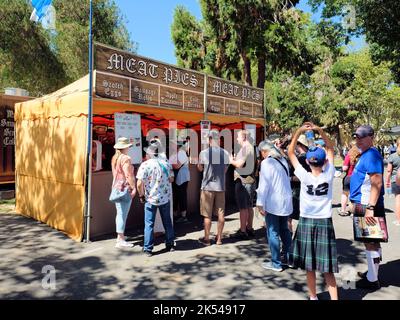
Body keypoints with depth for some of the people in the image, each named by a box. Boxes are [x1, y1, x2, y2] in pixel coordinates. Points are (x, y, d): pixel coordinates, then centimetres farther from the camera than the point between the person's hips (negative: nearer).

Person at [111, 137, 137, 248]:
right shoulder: (126, 158, -14)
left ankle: (119, 236, 26)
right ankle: (121, 240, 3)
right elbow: (129, 175, -18)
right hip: (125, 188, -8)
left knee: (119, 213, 16)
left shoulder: (114, 158, 11)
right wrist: (134, 187, -14)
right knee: (123, 214, -3)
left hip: (116, 188, 8)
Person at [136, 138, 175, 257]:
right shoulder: (166, 162, -1)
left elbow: (139, 184, -17)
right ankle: (170, 244, 28)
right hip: (165, 198, 4)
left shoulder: (145, 165, -15)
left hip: (151, 199, -4)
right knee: (167, 222, 17)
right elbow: (171, 179, 7)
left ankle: (148, 249, 11)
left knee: (149, 224, 6)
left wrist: (141, 195, -2)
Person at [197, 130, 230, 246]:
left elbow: (200, 169, 4)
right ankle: (219, 238, 20)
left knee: (207, 215, 7)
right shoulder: (225, 153, -2)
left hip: (208, 186, -3)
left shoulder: (204, 153, -10)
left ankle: (206, 238, 17)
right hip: (221, 186, 3)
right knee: (221, 213, 10)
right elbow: (225, 170, 8)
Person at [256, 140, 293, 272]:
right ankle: (288, 258, 27)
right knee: (284, 230, 18)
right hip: (286, 201, 8)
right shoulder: (283, 160, 9)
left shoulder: (266, 162, -14)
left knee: (273, 233, 2)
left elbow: (264, 184, -17)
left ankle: (276, 263, 9)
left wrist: (260, 203, -13)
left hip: (273, 203, -8)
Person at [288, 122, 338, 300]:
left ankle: (313, 297, 21)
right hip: (325, 222, 2)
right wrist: (320, 131, -3)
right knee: (327, 268, 7)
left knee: (309, 266, 9)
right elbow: (330, 148, 5)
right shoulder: (329, 175, -8)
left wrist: (299, 131, -7)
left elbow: (290, 152, -5)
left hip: (307, 222, -1)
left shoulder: (305, 176, -12)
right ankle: (334, 298, 7)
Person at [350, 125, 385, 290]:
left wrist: (370, 208, -28)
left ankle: (372, 280, 11)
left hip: (368, 206, -10)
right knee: (370, 242, 19)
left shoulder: (372, 155, -16)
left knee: (371, 243, 0)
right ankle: (371, 272, 33)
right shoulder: (365, 155, 15)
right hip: (363, 205, 10)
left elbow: (377, 183, -25)